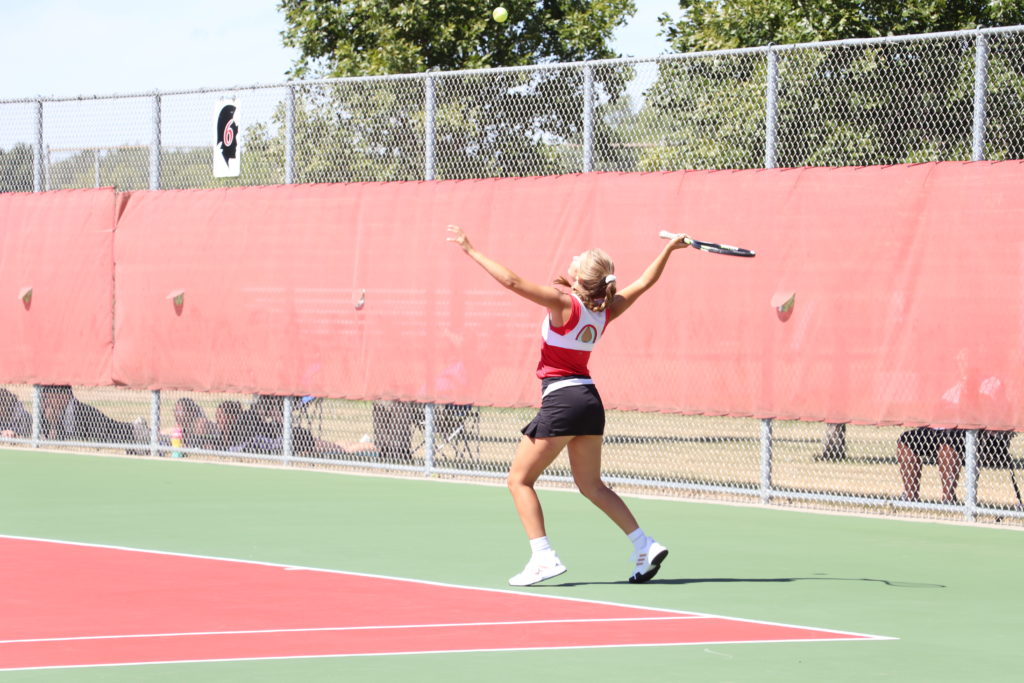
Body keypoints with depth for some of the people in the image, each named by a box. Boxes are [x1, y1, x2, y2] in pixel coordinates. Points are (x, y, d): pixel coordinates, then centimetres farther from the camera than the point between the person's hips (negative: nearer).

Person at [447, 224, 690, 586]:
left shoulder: (565, 303, -14)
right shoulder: (605, 310, 4)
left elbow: (512, 281, -20)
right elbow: (644, 282, 19)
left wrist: (471, 250, -15)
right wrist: (669, 248, 30)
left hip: (562, 399, -8)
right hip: (589, 399, 8)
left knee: (519, 479, 2)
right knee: (591, 485, 19)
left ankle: (543, 556, -8)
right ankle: (645, 546, 12)